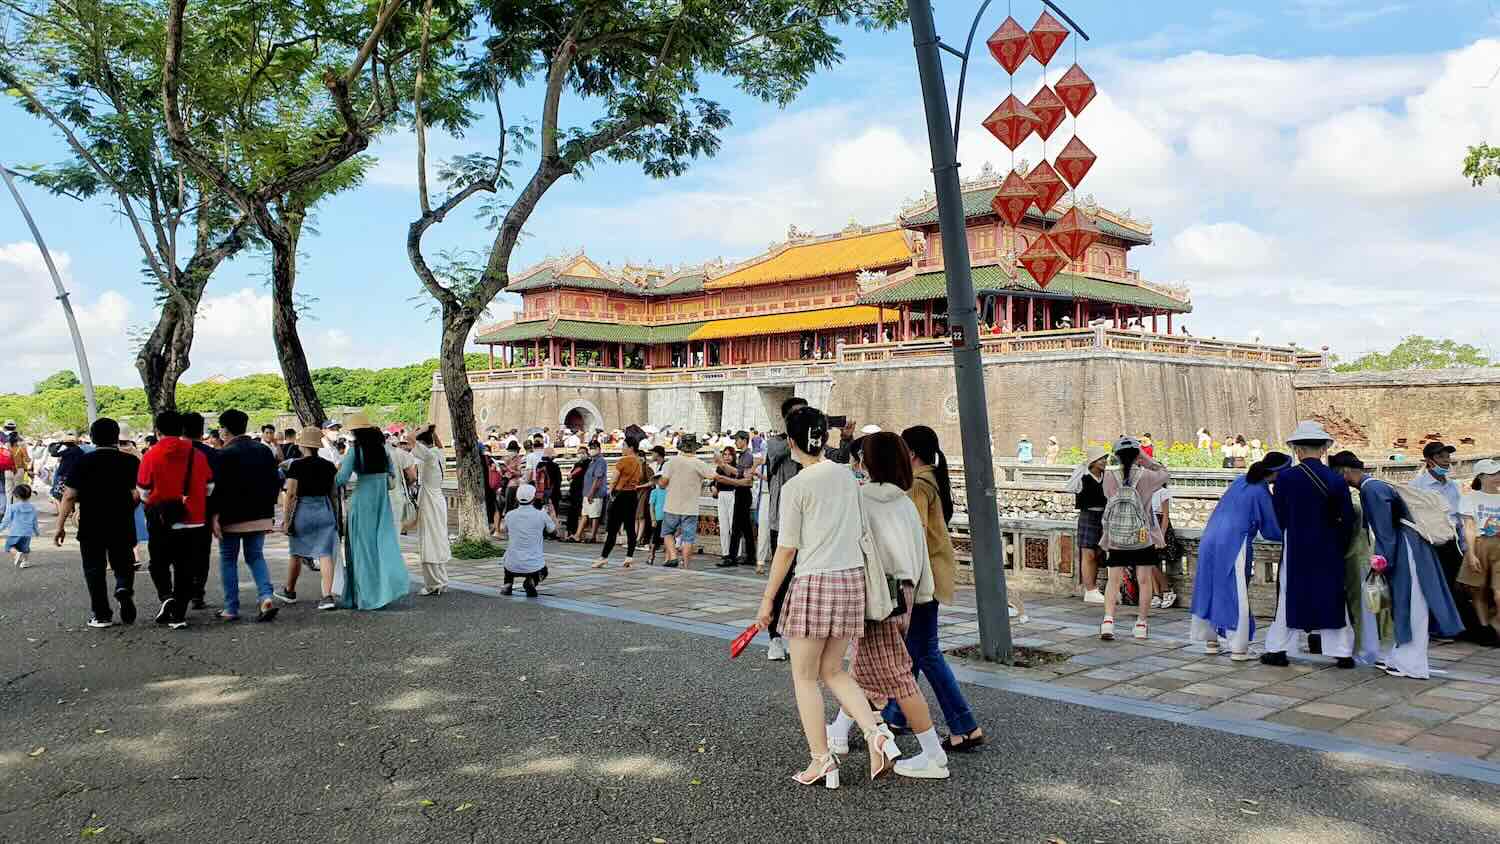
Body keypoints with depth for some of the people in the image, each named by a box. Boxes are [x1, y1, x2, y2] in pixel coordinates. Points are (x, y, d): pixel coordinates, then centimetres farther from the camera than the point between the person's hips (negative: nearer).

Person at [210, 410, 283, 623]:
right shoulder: (264, 450, 5)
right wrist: (269, 509, 16)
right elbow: (275, 482, 8)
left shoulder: (224, 454, -12)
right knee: (256, 557, 13)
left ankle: (231, 608, 11)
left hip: (232, 517, -4)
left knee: (228, 560, 9)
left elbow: (217, 487, -15)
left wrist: (214, 516, -10)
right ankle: (266, 596, -8)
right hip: (261, 516, 4)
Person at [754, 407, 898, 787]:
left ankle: (821, 761, 11)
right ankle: (877, 733, 1)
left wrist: (767, 599, 0)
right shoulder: (846, 475, 9)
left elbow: (786, 549, -7)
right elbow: (855, 529, 14)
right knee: (833, 670, 17)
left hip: (814, 582, -6)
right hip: (853, 576, 6)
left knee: (805, 677, 8)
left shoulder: (795, 487, -9)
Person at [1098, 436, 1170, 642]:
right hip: (1143, 538, -1)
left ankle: (1108, 620, -8)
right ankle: (1141, 624, 16)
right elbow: (1164, 473, 11)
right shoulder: (1146, 476, -10)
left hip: (1115, 539, 1)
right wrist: (1146, 460, 7)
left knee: (1114, 580, 6)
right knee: (1145, 581, 11)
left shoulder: (1109, 477, -9)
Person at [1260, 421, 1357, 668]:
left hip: (1295, 548, -1)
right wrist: (1340, 546, 11)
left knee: (1289, 596, 9)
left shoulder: (1285, 477, -9)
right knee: (1332, 596, 10)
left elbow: (1278, 516, -2)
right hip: (1329, 551, 1)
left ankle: (1278, 649, 13)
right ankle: (1342, 652, 14)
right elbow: (1348, 519, -2)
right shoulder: (1337, 480, -6)